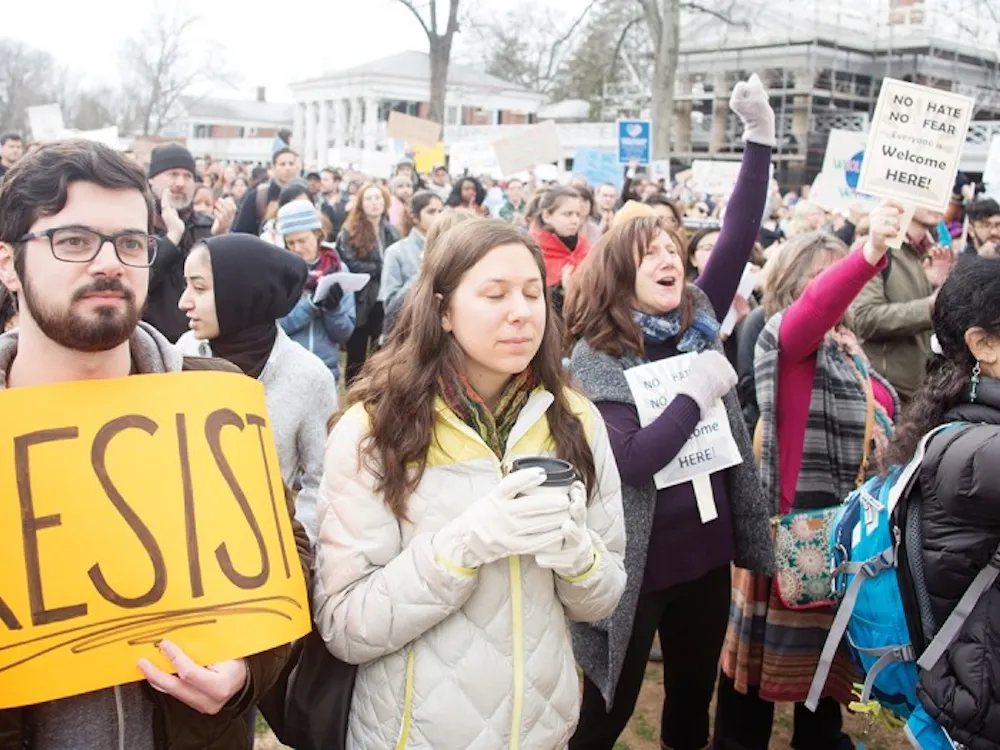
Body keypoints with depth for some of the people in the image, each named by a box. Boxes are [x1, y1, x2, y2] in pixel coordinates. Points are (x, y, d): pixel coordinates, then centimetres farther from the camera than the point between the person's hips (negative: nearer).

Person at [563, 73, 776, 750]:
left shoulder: (697, 323, 2)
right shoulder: (593, 359, -13)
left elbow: (738, 241, -6)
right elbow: (632, 459, -24)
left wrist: (761, 138, -11)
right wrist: (699, 391, -21)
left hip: (708, 552, 5)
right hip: (635, 564, -5)